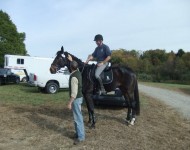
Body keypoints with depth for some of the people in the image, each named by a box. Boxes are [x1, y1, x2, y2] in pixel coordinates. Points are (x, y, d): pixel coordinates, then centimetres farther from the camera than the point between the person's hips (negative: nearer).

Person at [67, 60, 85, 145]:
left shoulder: (73, 77, -25)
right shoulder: (78, 72, 3)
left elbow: (74, 93, -26)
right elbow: (76, 67, 30)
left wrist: (69, 103, -22)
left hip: (76, 99, -10)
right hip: (79, 97, 10)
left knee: (78, 118, -2)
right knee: (77, 117, 19)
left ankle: (81, 136, 6)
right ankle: (78, 132, 31)